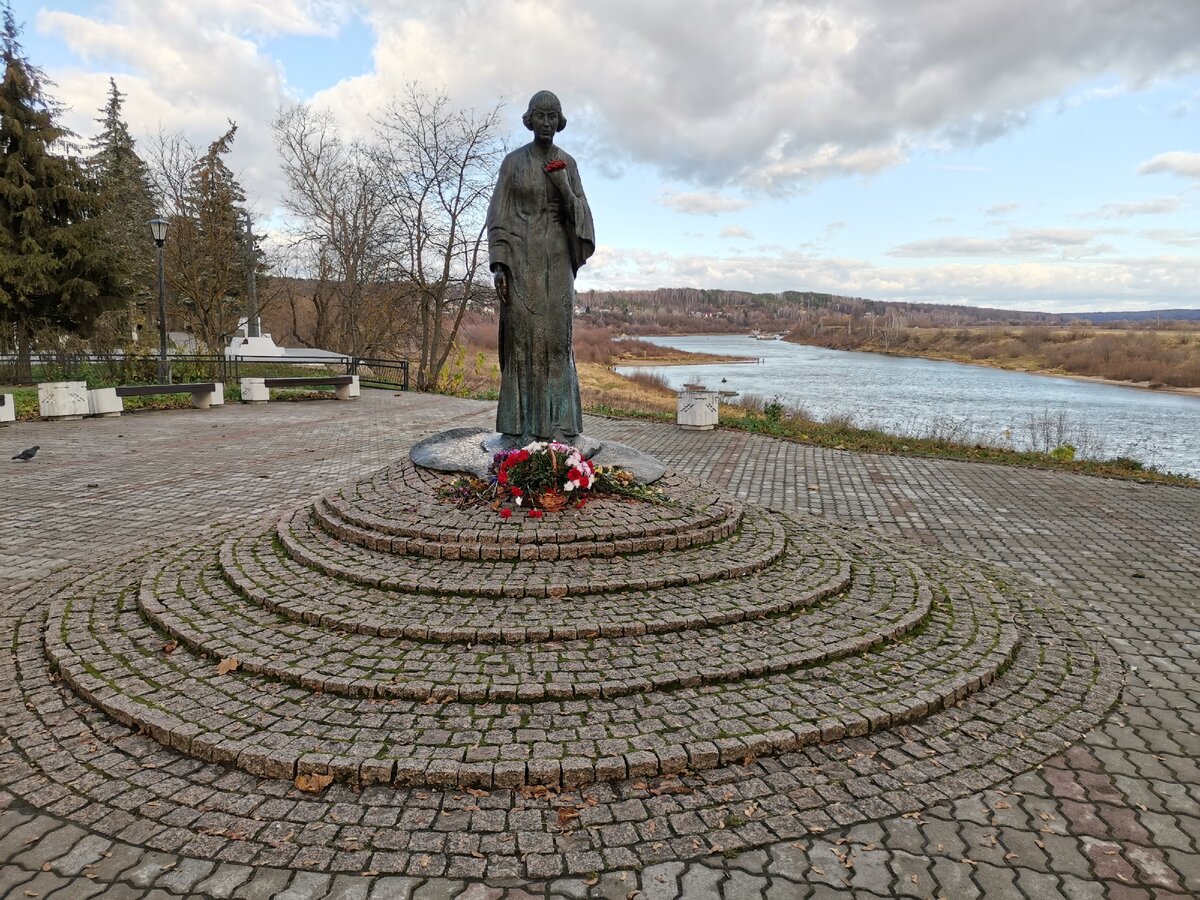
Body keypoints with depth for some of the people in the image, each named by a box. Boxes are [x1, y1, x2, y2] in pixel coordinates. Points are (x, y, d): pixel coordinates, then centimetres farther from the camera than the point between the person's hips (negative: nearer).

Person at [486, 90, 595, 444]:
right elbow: (499, 216, -1)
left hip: (556, 256, 2)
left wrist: (561, 184, -13)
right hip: (521, 255, -2)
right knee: (521, 335, -6)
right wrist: (498, 264, -11)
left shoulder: (568, 163, 11)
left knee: (556, 335, -4)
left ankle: (557, 427, 0)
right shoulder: (512, 161, 3)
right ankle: (519, 428, -1)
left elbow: (578, 213, 5)